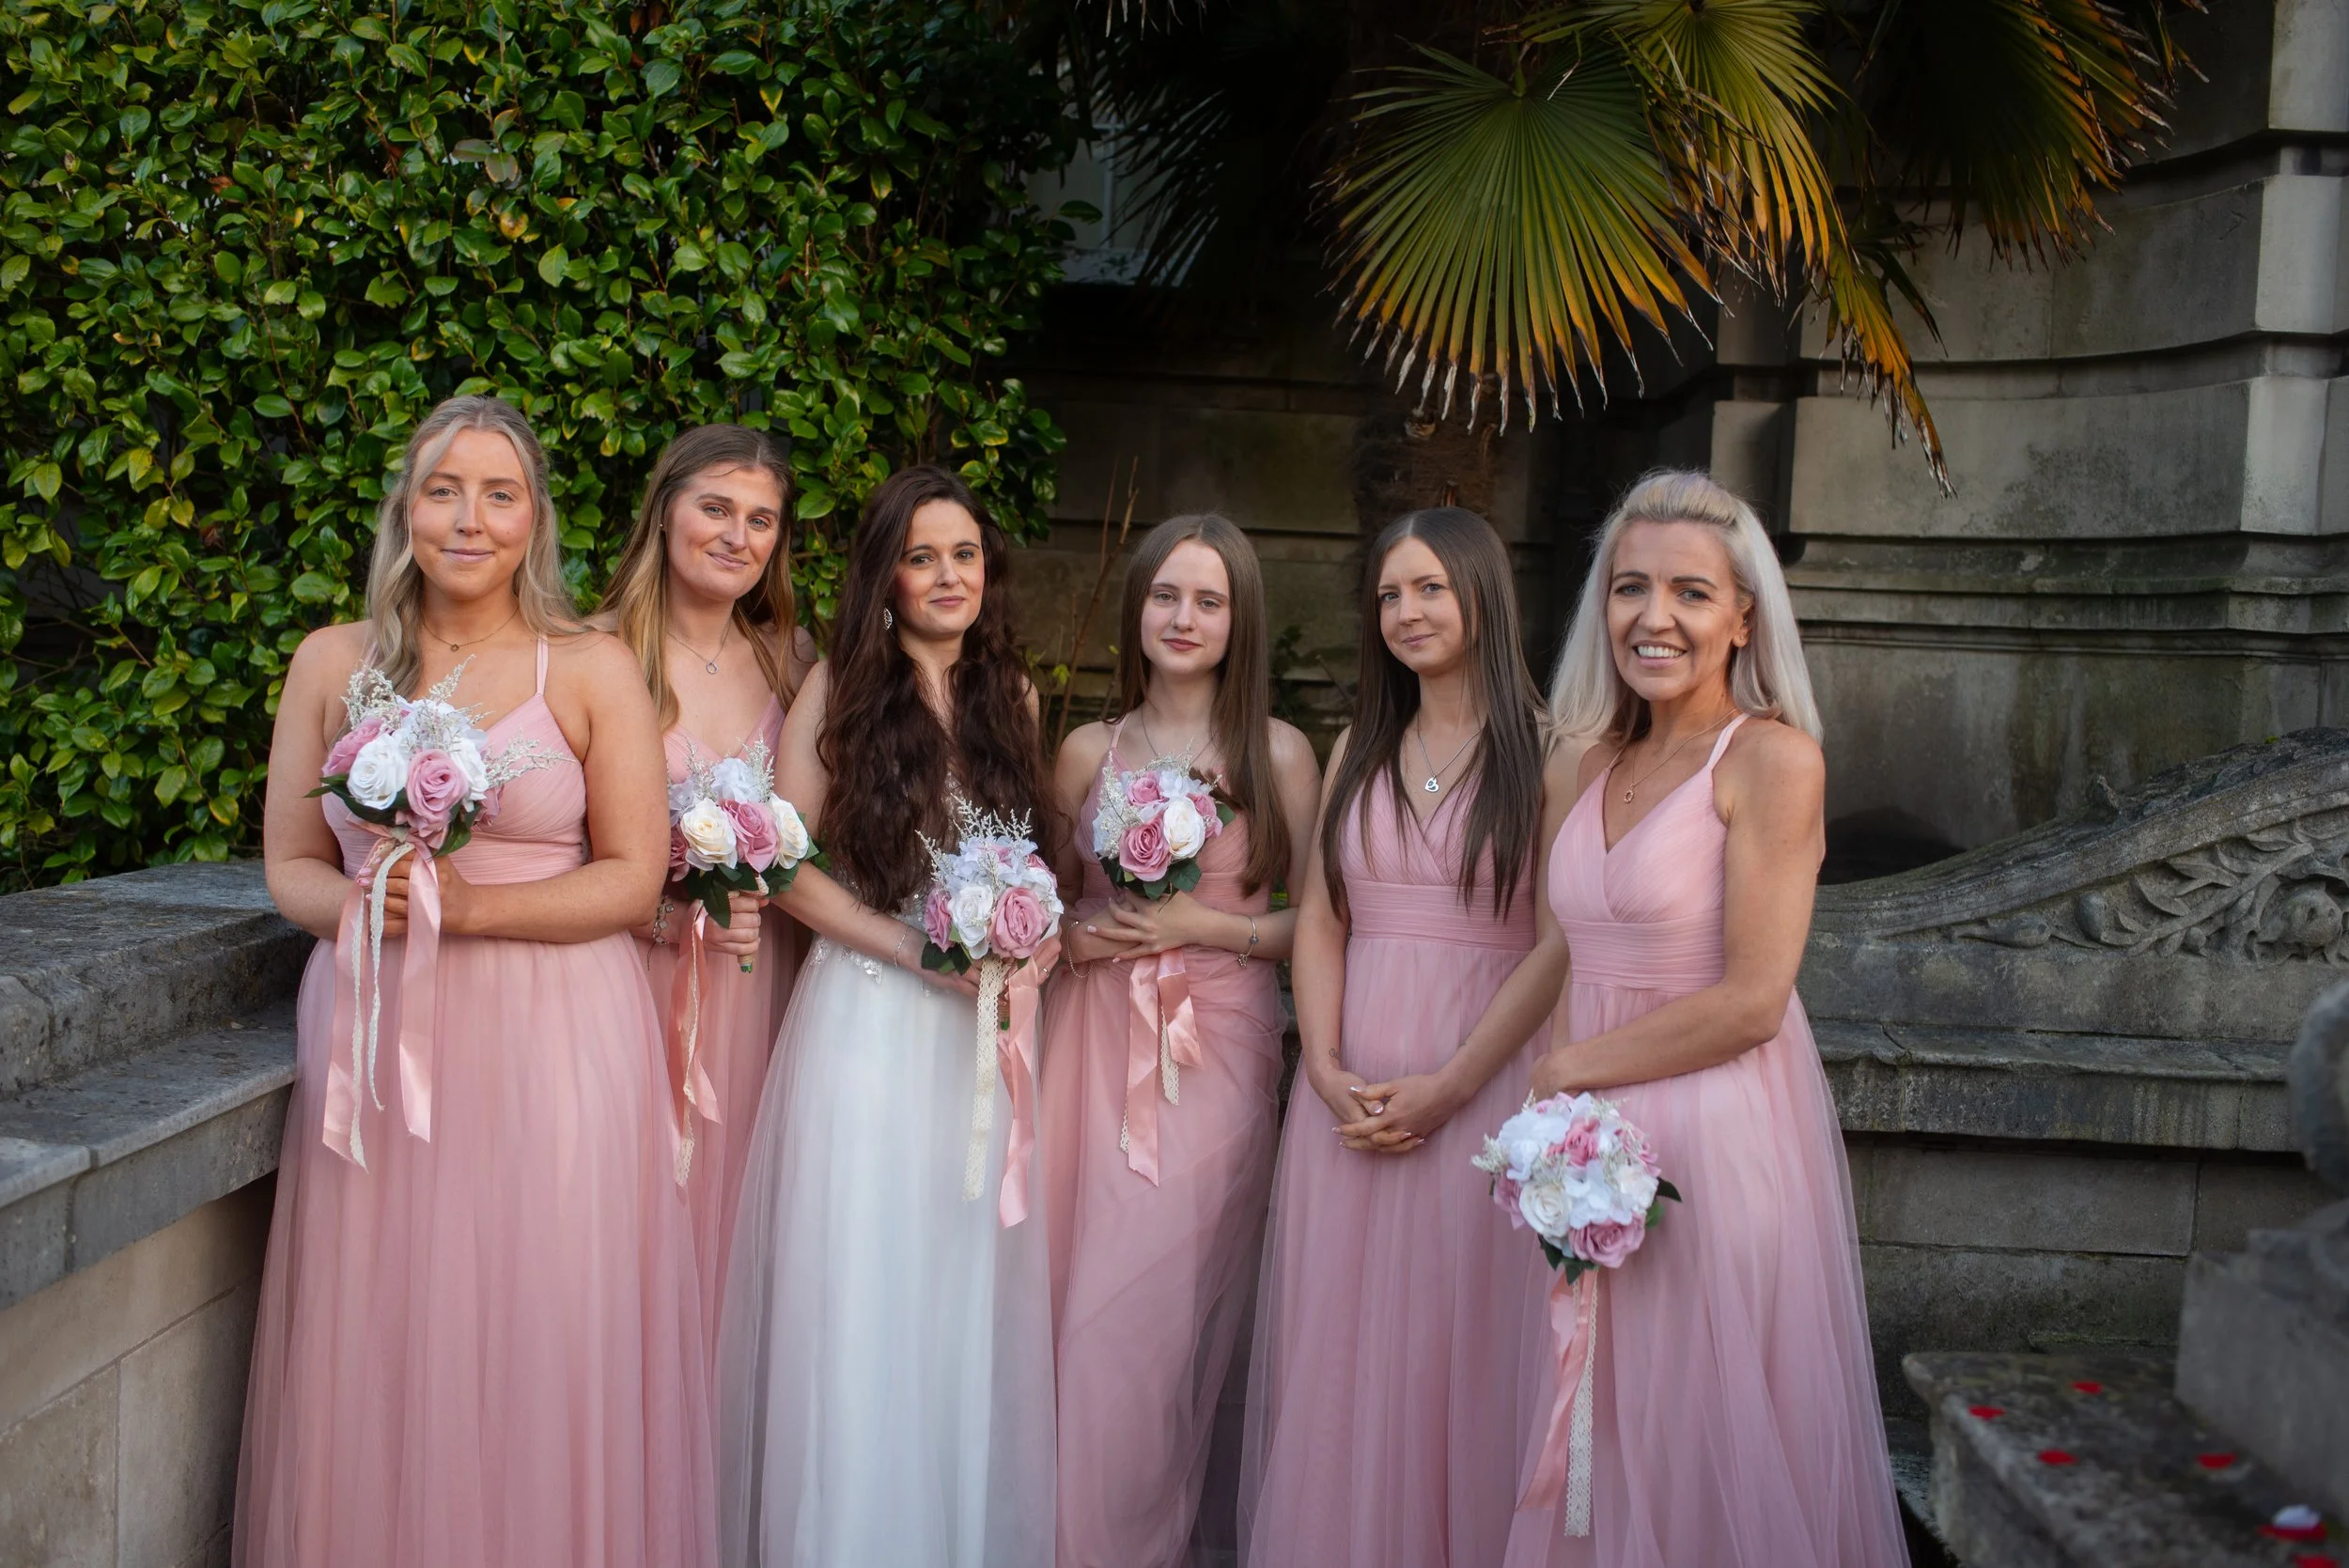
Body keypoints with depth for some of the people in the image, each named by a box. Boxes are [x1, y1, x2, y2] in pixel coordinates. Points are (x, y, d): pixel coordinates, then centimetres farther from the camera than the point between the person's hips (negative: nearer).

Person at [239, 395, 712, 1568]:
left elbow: (633, 878, -2)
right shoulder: (333, 663, 8)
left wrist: (470, 905, -14)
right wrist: (358, 907, -10)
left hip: (555, 1042, -2)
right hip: (376, 1037, 2)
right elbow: (289, 864, 11)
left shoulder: (593, 669, 1)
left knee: (546, 1352, 1)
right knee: (381, 1347, 5)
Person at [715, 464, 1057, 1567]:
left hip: (981, 1025, 4)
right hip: (869, 1015, -3)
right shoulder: (839, 689, -4)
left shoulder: (1010, 692, 8)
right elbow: (782, 864, -6)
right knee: (861, 1291, 3)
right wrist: (912, 946, -13)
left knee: (969, 1292, 9)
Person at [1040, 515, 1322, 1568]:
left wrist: (1204, 926, -12)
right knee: (1073, 1295, 4)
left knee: (1154, 1309, -3)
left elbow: (1314, 919, 1)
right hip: (1094, 1038, 3)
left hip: (1217, 1047, -3)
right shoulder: (1087, 752, 8)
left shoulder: (1279, 754, 0)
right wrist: (1066, 936, -5)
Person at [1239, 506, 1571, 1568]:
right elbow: (1319, 921, 9)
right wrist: (1328, 1070, -5)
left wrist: (1447, 1084, -15)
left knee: (1454, 1345, 1)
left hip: (1481, 1078, -4)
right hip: (1349, 1089, 5)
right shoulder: (1359, 751, 14)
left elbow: (1559, 944, -10)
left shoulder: (1544, 752, -3)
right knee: (1334, 1346, 8)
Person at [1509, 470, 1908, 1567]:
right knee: (1610, 1453, 14)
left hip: (1720, 1138, -6)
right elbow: (1585, 963, 11)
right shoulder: (1599, 762, 10)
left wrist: (1568, 1070, -7)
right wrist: (1557, 1101, -4)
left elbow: (1750, 1001, -15)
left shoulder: (1772, 757, -10)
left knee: (1715, 1454, 6)